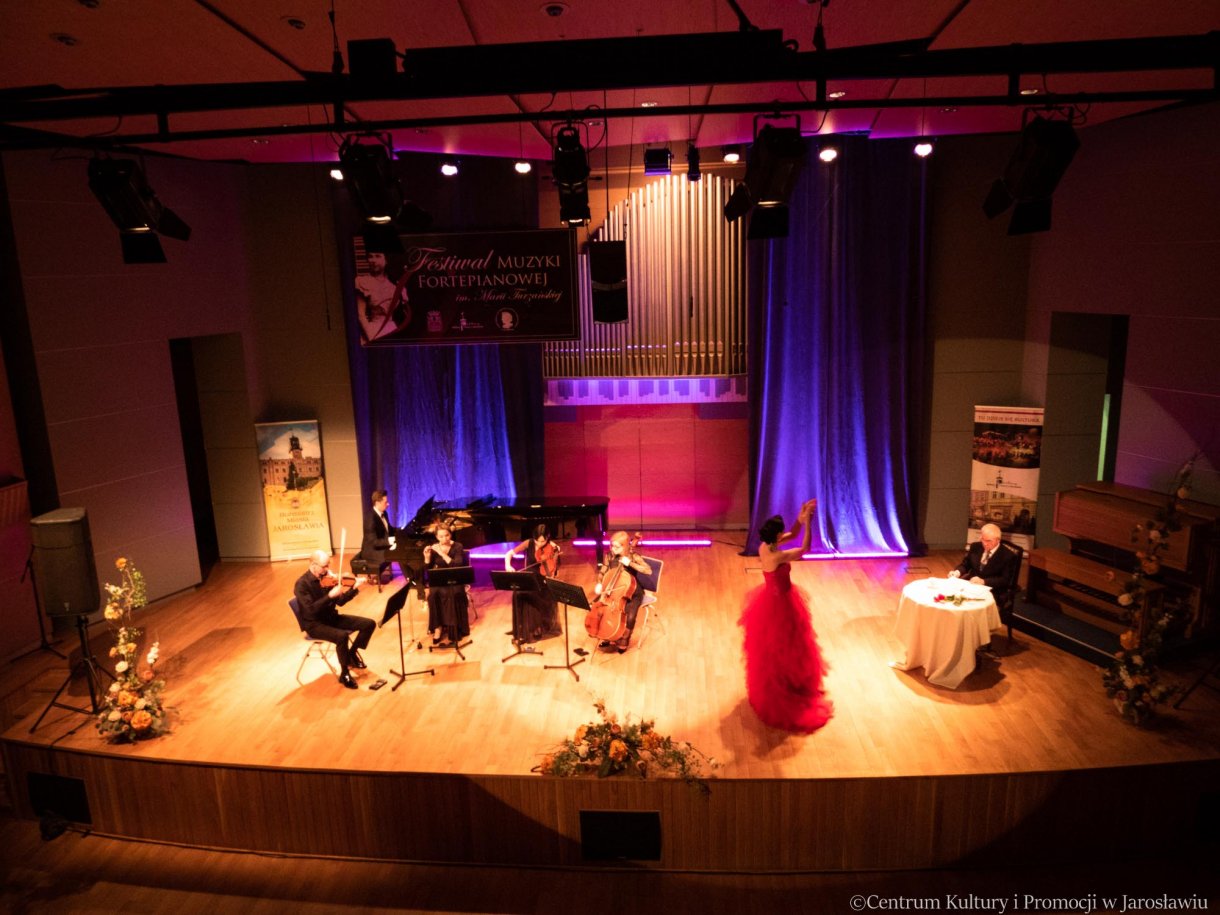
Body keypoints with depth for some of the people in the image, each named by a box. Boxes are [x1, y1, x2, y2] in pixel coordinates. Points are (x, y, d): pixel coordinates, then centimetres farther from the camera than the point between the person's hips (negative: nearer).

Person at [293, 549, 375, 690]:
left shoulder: (326, 577, 1)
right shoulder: (302, 584, -18)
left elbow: (340, 601, 1)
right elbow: (311, 609, -29)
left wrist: (354, 589, -13)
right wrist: (330, 595, -33)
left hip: (332, 618, 7)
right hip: (314, 624, -7)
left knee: (369, 624, -6)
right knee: (342, 636, -35)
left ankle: (352, 653, 15)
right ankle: (344, 674, -14)